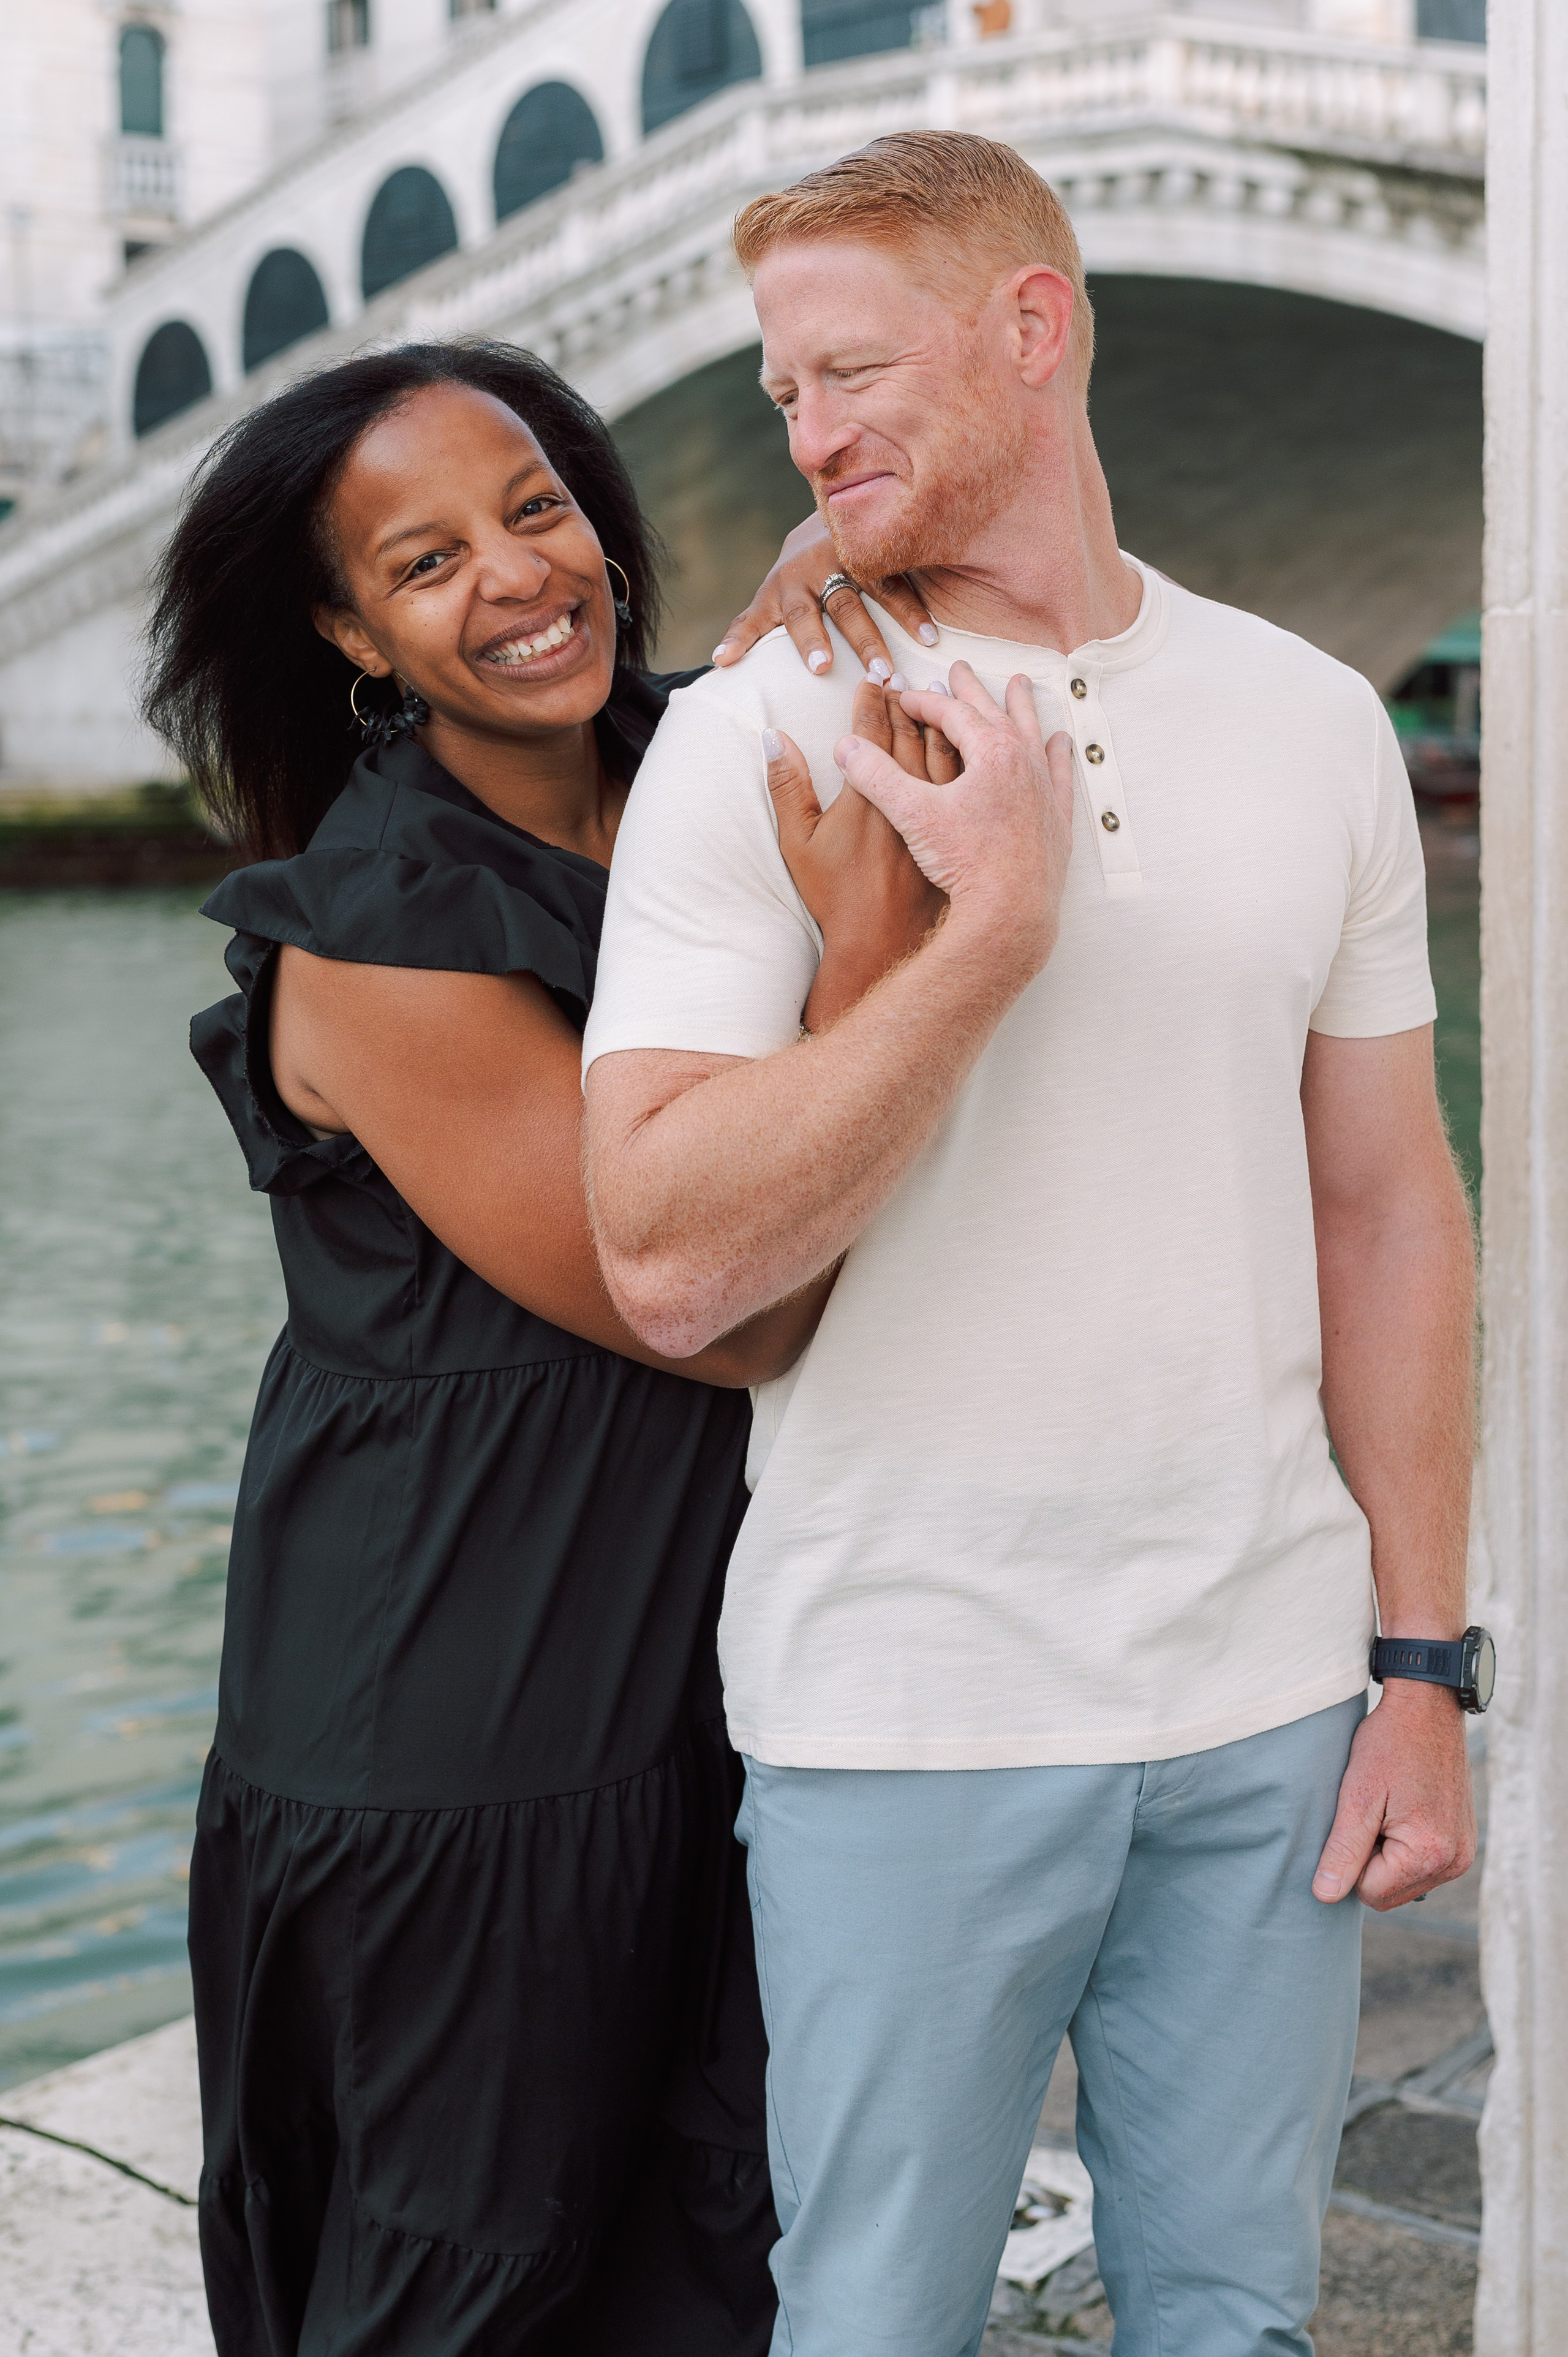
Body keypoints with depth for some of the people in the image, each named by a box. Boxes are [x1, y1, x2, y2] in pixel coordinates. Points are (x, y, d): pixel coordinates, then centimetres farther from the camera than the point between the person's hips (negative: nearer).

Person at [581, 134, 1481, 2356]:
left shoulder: (1315, 721, 4)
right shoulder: (756, 734, -6)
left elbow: (1388, 1206, 7)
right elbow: (669, 1263, -17)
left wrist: (1421, 1667, 4)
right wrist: (996, 929, -21)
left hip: (1268, 1700, 3)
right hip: (905, 1706, -2)